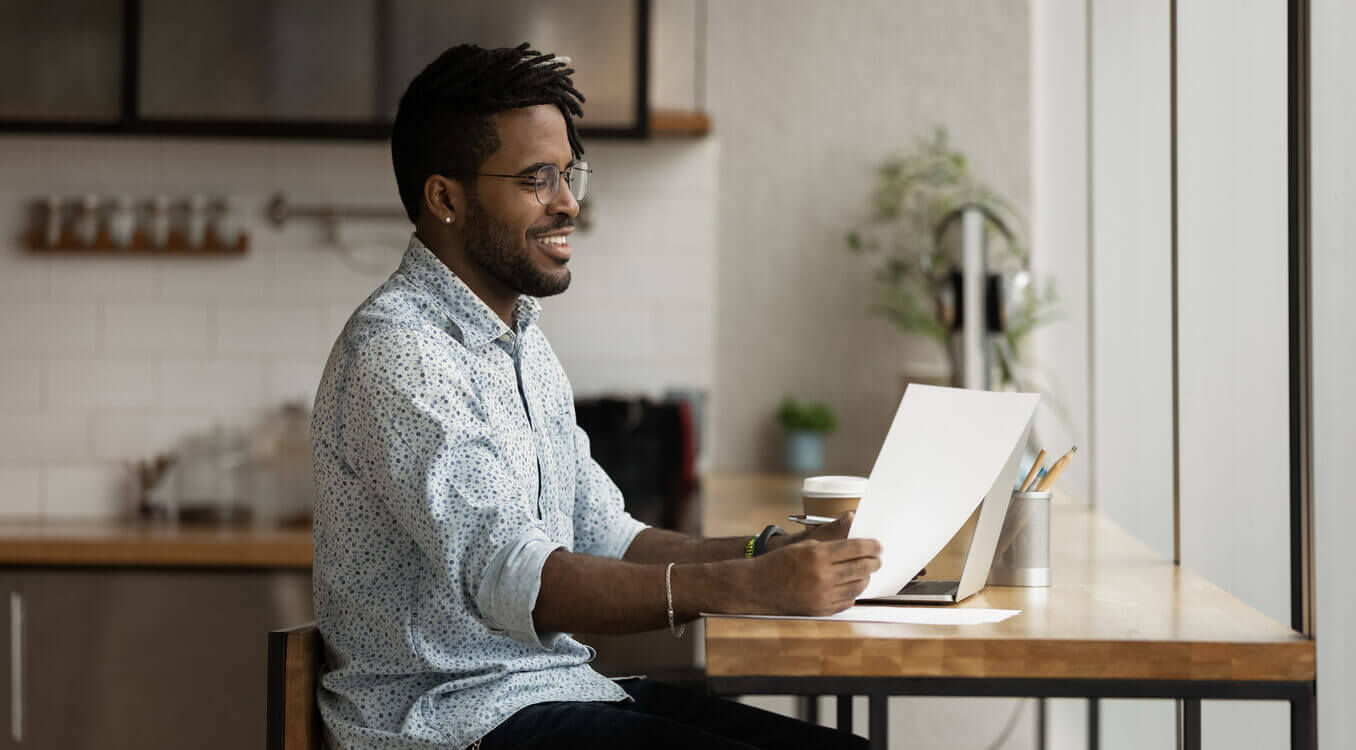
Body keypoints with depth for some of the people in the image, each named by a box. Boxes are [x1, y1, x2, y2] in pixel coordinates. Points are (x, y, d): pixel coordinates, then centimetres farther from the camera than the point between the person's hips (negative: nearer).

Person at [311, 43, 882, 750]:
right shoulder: (398, 352, -15)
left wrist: (774, 553, 0)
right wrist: (749, 587, -32)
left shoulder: (521, 341, 16)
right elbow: (507, 578, -26)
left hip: (559, 685, 9)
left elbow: (605, 540, 17)